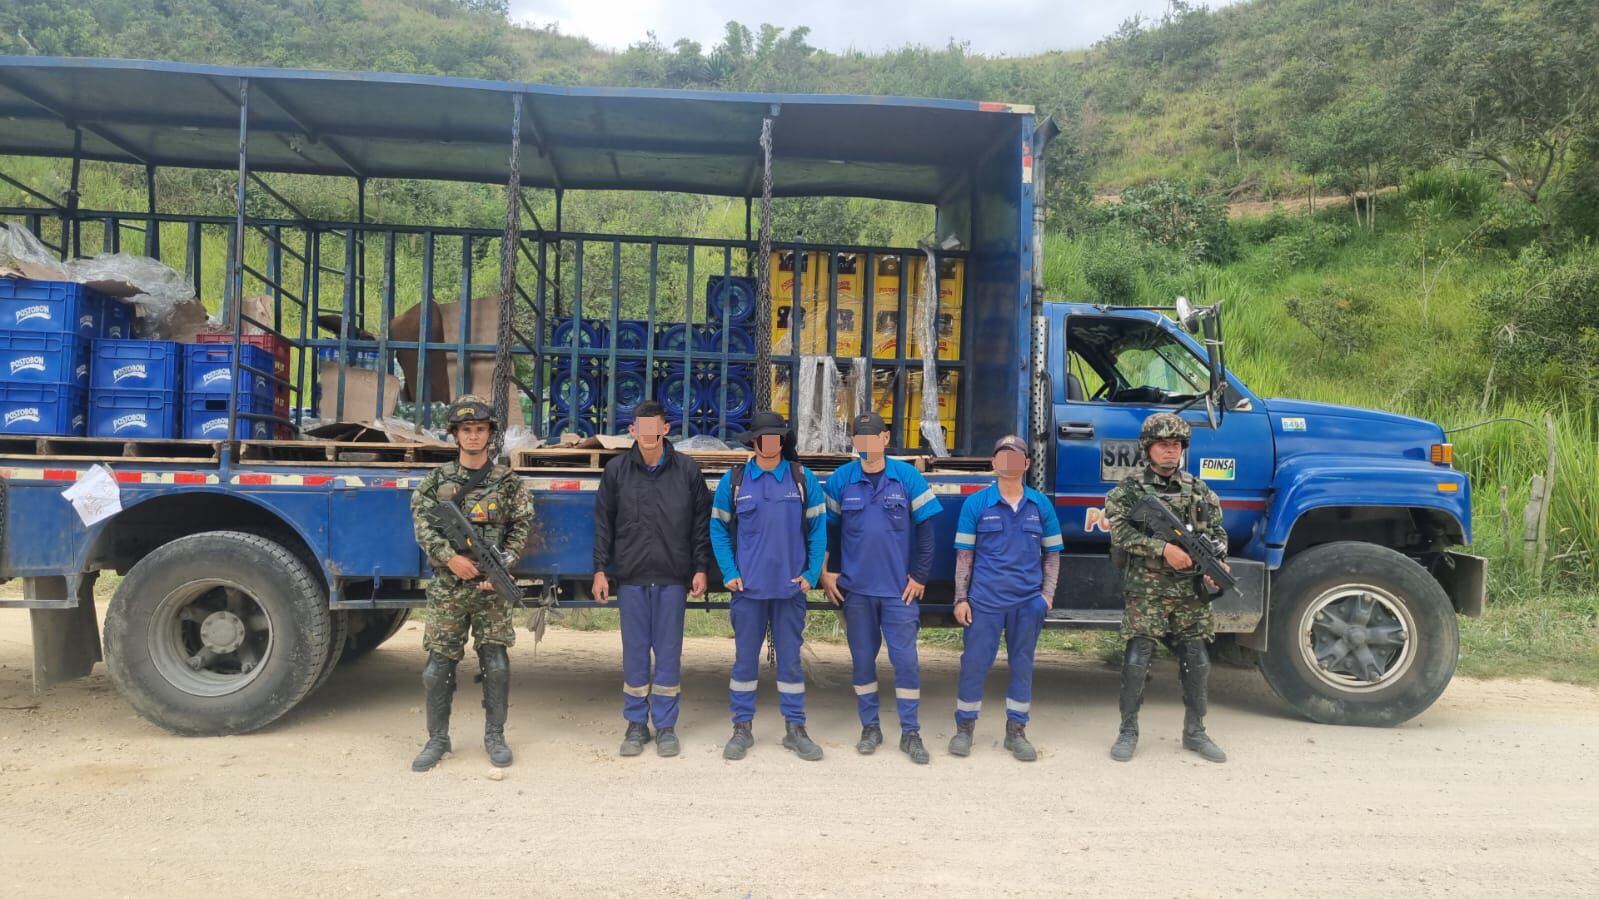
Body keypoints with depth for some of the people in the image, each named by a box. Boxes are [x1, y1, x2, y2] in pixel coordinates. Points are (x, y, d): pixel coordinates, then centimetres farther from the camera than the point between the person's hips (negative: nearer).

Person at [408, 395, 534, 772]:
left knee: (495, 664, 1)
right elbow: (422, 523, -1)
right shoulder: (437, 479, 6)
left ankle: (494, 736, 16)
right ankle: (437, 739, 17)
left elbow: (521, 527, 1)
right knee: (439, 666, 4)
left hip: (491, 586, -1)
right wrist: (450, 557, -15)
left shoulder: (507, 481, 4)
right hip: (447, 586, 1)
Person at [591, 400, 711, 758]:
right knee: (635, 652, 6)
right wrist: (600, 570, 3)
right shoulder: (617, 470, 5)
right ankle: (636, 724, 19)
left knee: (669, 653, 5)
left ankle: (666, 725, 16)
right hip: (631, 578, 1)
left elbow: (702, 524, 6)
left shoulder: (687, 470, 3)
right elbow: (603, 524, 7)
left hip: (673, 578, -1)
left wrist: (700, 569, 1)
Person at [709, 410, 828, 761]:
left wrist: (811, 574, -3)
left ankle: (795, 729, 19)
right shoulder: (734, 481, 1)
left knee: (790, 658, 8)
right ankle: (742, 728, 18)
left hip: (790, 587, 0)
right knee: (745, 658, 7)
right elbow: (718, 529, 6)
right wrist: (729, 574, -3)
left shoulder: (803, 479, 2)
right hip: (748, 587, 0)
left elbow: (818, 528, 4)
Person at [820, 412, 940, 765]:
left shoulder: (908, 477, -2)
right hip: (855, 588, 1)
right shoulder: (841, 480, 1)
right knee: (863, 659, 9)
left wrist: (919, 576, -3)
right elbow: (828, 528, 8)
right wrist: (828, 571, 3)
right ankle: (870, 728, 23)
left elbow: (925, 529, 0)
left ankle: (910, 733, 11)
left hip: (899, 589, -1)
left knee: (905, 659, -1)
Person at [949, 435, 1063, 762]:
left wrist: (1047, 594, 1)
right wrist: (961, 599, -4)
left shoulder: (1041, 505, 6)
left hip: (1028, 601, 2)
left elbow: (1052, 553, 12)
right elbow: (964, 554, 1)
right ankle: (964, 728, 17)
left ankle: (1016, 731, 22)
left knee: (1022, 665, 10)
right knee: (974, 663, 2)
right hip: (985, 600, -2)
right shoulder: (976, 503, -1)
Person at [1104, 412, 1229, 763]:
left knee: (1197, 663, 7)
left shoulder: (1199, 490, 11)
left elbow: (1217, 532, 10)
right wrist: (1163, 548, -21)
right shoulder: (1129, 489, 1)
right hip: (1146, 589, -4)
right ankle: (1128, 732, 9)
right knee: (1137, 661, -6)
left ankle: (1195, 732, 24)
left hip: (1190, 592, 4)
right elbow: (1121, 531, -11)